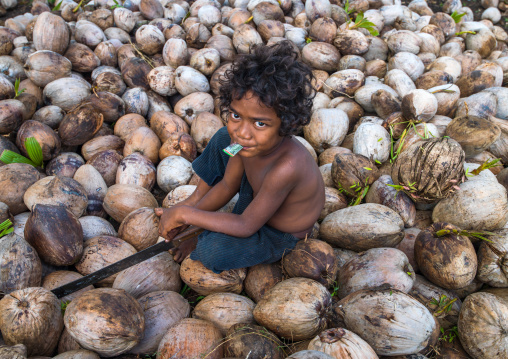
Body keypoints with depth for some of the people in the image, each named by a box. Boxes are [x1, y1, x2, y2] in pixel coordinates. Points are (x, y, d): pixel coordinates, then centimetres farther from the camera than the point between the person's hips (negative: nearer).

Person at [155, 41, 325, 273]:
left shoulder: (285, 168, -44)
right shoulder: (240, 136, -22)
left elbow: (246, 226, -33)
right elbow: (227, 186, -6)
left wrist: (185, 214, -29)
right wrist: (192, 210, -13)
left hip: (278, 235, -6)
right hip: (258, 193, 7)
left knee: (211, 251, -31)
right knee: (222, 139, 7)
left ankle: (201, 242, 7)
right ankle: (196, 199, 25)